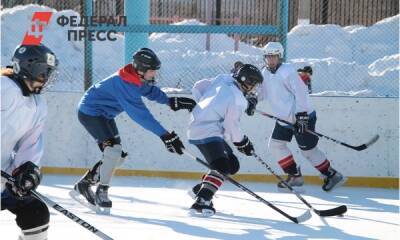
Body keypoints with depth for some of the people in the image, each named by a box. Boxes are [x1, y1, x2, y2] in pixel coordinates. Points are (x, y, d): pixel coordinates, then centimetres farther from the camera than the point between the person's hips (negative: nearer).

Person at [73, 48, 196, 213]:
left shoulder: (138, 77, -5)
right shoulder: (126, 83, -33)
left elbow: (151, 90, 16)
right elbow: (141, 115, -37)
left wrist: (171, 101, -2)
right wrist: (165, 135, -39)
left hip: (104, 115, 10)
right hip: (90, 112, -10)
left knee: (118, 157, 8)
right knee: (113, 150, -22)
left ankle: (84, 184, 20)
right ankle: (101, 193, -11)